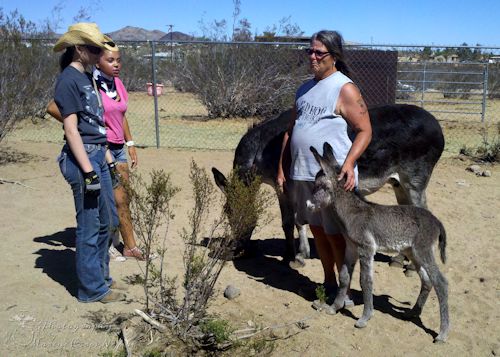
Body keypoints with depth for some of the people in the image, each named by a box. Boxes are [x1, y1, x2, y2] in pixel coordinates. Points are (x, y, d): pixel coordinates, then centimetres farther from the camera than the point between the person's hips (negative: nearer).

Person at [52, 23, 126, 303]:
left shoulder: (87, 77, 14)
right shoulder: (68, 80, -12)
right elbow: (71, 130, -16)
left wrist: (106, 157, 17)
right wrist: (89, 171, -19)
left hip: (98, 155, 9)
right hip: (82, 157, -9)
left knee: (108, 221, 16)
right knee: (90, 225, 1)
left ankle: (101, 277, 31)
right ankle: (92, 288, 15)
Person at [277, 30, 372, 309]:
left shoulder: (345, 89, -8)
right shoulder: (305, 88, 14)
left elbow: (365, 131, -11)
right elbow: (292, 129, 17)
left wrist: (349, 163, -25)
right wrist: (282, 167, 14)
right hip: (301, 174, 7)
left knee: (335, 234, 1)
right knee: (317, 230, 15)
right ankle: (329, 284, 31)